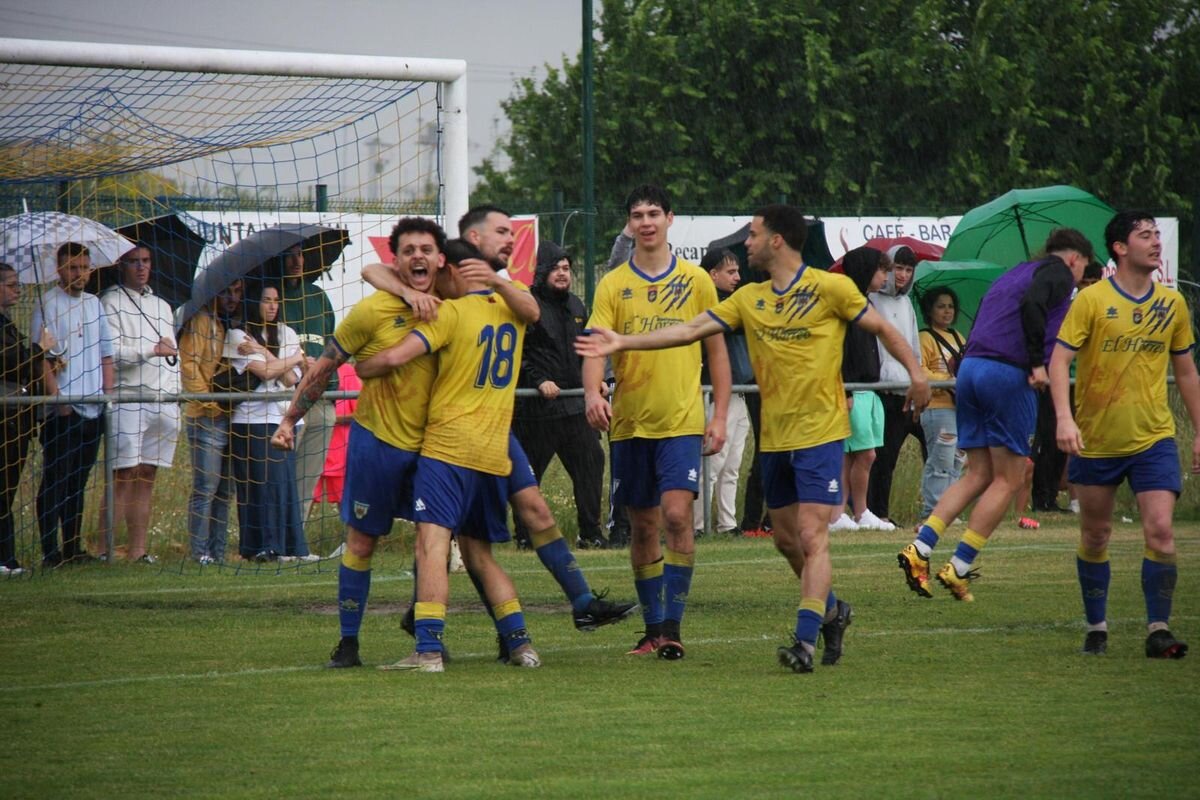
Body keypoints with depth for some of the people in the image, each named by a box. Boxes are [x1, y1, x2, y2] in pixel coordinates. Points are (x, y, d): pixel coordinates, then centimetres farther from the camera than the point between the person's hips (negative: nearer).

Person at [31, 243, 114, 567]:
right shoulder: (48, 303, -5)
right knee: (55, 480, -5)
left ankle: (73, 547, 15)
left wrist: (108, 394, 9)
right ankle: (50, 551, -4)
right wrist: (57, 400, -16)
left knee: (79, 480, 10)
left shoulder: (93, 303, 15)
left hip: (93, 408, 6)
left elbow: (105, 353, 19)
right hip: (62, 410, -6)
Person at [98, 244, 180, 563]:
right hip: (127, 396, -6)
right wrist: (153, 350, -7)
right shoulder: (111, 301, 2)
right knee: (122, 477, -11)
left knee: (147, 476, 4)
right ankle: (107, 551, -13)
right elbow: (112, 352, -10)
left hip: (163, 401, 6)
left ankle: (138, 550, 3)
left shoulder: (162, 306, 23)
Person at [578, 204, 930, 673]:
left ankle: (806, 641, -18)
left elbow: (882, 328, 3)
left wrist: (915, 371, -8)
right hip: (774, 437, 6)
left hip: (820, 434, -6)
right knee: (785, 538, 12)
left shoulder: (831, 288, -5)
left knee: (811, 537, -14)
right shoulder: (749, 299, 10)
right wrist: (623, 343, 3)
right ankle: (831, 611, 35)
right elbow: (692, 329, 8)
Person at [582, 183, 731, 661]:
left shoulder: (695, 280, 4)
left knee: (677, 515, -16)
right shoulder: (612, 285, 5)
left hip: (682, 420, -2)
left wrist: (720, 416, 3)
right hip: (629, 423, 2)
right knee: (643, 526, 7)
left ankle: (672, 625, -13)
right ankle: (652, 627, 17)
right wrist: (593, 393, -25)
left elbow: (717, 350, 10)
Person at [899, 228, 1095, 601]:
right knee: (1008, 480, 0)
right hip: (1009, 375, -8)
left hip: (969, 368, 8)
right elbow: (1032, 304, -19)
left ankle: (920, 549, -2)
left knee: (978, 475, 12)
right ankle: (959, 568, -3)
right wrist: (1037, 363, -17)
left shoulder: (1012, 274, 28)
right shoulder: (1058, 272, 2)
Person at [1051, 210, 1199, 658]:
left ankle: (1158, 630, -5)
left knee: (1160, 531, -12)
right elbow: (1059, 360, -12)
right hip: (1095, 440, -2)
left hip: (1153, 438, 2)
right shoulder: (1092, 300, -7)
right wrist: (1064, 418, -26)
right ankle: (1096, 628, 23)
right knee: (1095, 537, 8)